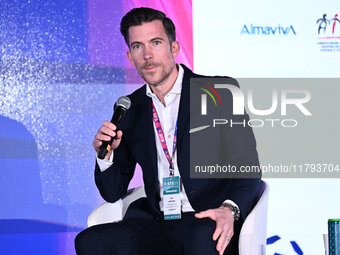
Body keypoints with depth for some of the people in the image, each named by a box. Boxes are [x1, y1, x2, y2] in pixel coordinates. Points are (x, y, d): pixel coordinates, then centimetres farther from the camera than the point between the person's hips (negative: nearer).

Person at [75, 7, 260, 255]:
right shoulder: (129, 109, 13)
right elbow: (113, 193, 16)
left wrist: (229, 209, -24)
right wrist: (106, 154, -6)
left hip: (209, 222, -4)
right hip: (157, 223, 5)